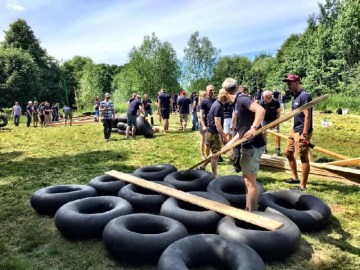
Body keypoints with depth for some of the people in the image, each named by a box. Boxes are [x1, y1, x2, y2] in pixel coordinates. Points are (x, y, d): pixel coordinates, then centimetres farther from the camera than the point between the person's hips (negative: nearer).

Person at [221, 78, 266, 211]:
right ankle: (248, 210, 34)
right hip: (248, 145, 10)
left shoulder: (242, 99, -14)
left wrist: (254, 128, -35)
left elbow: (261, 110, -31)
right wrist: (230, 143, 21)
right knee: (247, 179, 20)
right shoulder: (238, 102, 15)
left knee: (250, 181, 0)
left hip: (253, 146, -10)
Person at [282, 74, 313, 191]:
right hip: (294, 130, 10)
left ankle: (303, 186, 5)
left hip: (302, 131, -10)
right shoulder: (295, 96, 13)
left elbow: (307, 116, -20)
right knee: (288, 152, 18)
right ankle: (295, 177, 32)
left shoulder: (304, 96, -15)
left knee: (303, 157, -3)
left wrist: (304, 134, -24)